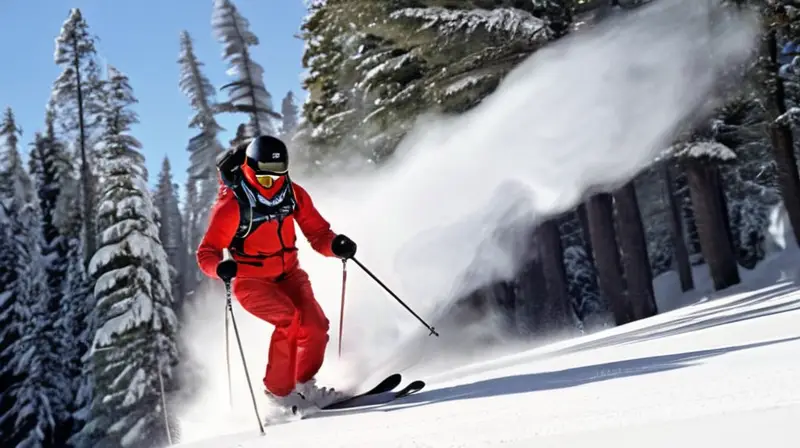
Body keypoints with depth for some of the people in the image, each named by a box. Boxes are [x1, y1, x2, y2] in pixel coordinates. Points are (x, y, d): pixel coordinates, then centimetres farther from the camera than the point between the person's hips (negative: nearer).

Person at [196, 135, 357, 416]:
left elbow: (317, 233, -1)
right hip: (251, 282, -4)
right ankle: (279, 391, -11)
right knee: (289, 319, -27)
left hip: (289, 276, 4)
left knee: (316, 325, -15)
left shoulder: (294, 194, -7)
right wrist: (220, 268, -40)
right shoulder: (232, 205, -20)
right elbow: (206, 252, -18)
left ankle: (304, 385, 9)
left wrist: (335, 246, -23)